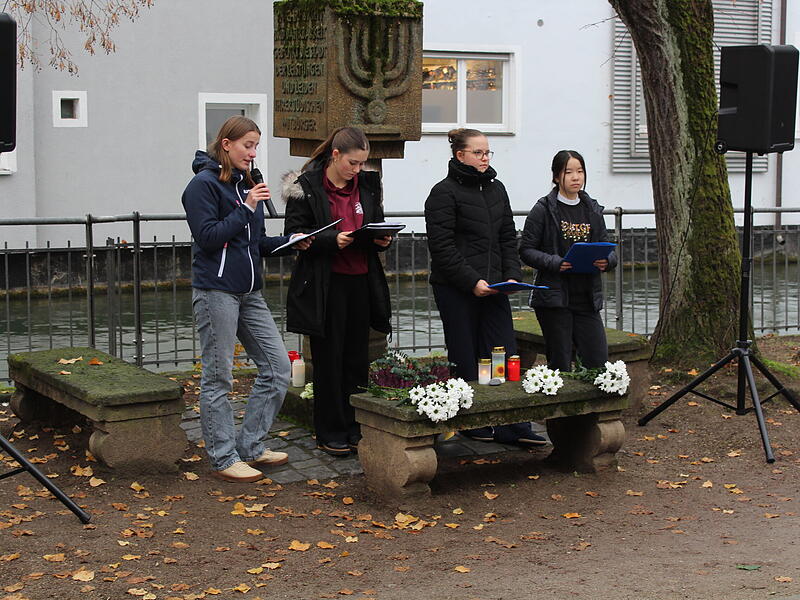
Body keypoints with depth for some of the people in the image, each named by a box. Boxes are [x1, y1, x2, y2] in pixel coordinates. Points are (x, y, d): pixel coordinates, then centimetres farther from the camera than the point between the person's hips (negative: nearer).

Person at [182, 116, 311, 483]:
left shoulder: (245, 184, 17)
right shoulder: (204, 184, -7)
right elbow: (208, 236, -17)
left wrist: (290, 243, 4)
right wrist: (246, 209, -16)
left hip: (248, 292, 8)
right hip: (216, 290, -8)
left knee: (277, 367, 6)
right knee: (218, 377, 0)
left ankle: (250, 446, 16)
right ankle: (223, 458, 8)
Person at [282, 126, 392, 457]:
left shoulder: (367, 184, 10)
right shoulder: (306, 186, -6)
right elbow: (295, 234, -9)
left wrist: (382, 239, -3)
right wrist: (332, 240, -23)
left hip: (361, 282, 5)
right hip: (325, 284, -5)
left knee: (357, 359, 9)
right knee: (328, 359, 2)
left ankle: (354, 429, 19)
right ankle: (330, 434, 12)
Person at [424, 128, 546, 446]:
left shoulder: (496, 189, 16)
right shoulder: (444, 193, -6)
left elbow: (508, 238, 18)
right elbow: (441, 246, -13)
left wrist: (512, 275, 3)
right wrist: (472, 281, -17)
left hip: (493, 287, 6)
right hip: (456, 289, -6)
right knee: (466, 358, 2)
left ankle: (511, 426, 1)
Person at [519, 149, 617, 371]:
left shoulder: (593, 210, 12)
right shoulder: (544, 209, -2)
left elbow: (608, 249, 14)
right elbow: (526, 250, -4)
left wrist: (607, 261, -9)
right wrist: (555, 263, -19)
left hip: (587, 299, 4)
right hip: (554, 297, -4)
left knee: (598, 362, -1)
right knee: (560, 366, 0)